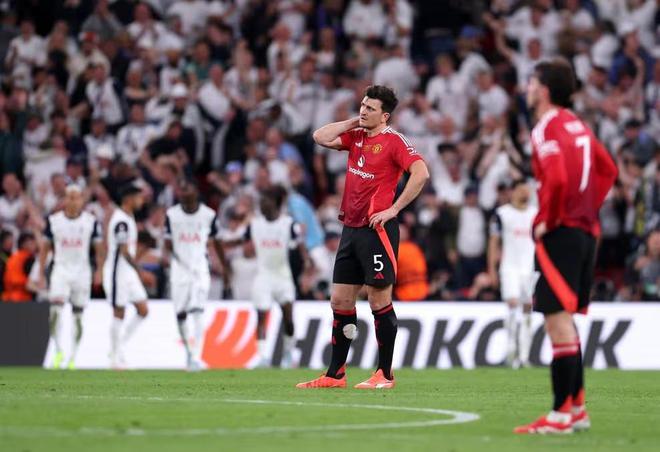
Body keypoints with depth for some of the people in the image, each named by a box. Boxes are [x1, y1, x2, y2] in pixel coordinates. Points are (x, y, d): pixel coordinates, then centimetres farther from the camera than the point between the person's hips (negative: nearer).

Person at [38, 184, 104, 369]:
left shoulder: (91, 221, -1)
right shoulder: (53, 220, 1)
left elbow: (99, 248, 5)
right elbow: (45, 248, 8)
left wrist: (99, 270, -7)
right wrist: (41, 274, 5)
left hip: (82, 271, 0)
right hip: (61, 269, 0)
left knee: (78, 315, 5)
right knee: (56, 309, -19)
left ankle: (72, 357, 14)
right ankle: (58, 351, -10)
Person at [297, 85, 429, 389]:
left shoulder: (393, 140, -8)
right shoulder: (356, 136, 13)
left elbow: (421, 173, -18)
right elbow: (321, 137, 10)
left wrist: (394, 209, -18)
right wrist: (353, 122, 6)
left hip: (377, 229, -8)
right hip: (351, 227, 8)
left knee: (379, 300, -4)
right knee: (340, 300, 8)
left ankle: (385, 374, 4)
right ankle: (335, 375, 14)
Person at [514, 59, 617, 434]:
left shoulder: (547, 128, -12)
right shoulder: (578, 125, 14)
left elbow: (557, 178, -25)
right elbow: (608, 170, 20)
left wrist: (546, 220, -13)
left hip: (561, 232, -9)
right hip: (587, 230, 9)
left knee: (558, 317, -8)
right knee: (565, 319, 17)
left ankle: (562, 414, -8)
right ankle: (577, 407, 19)